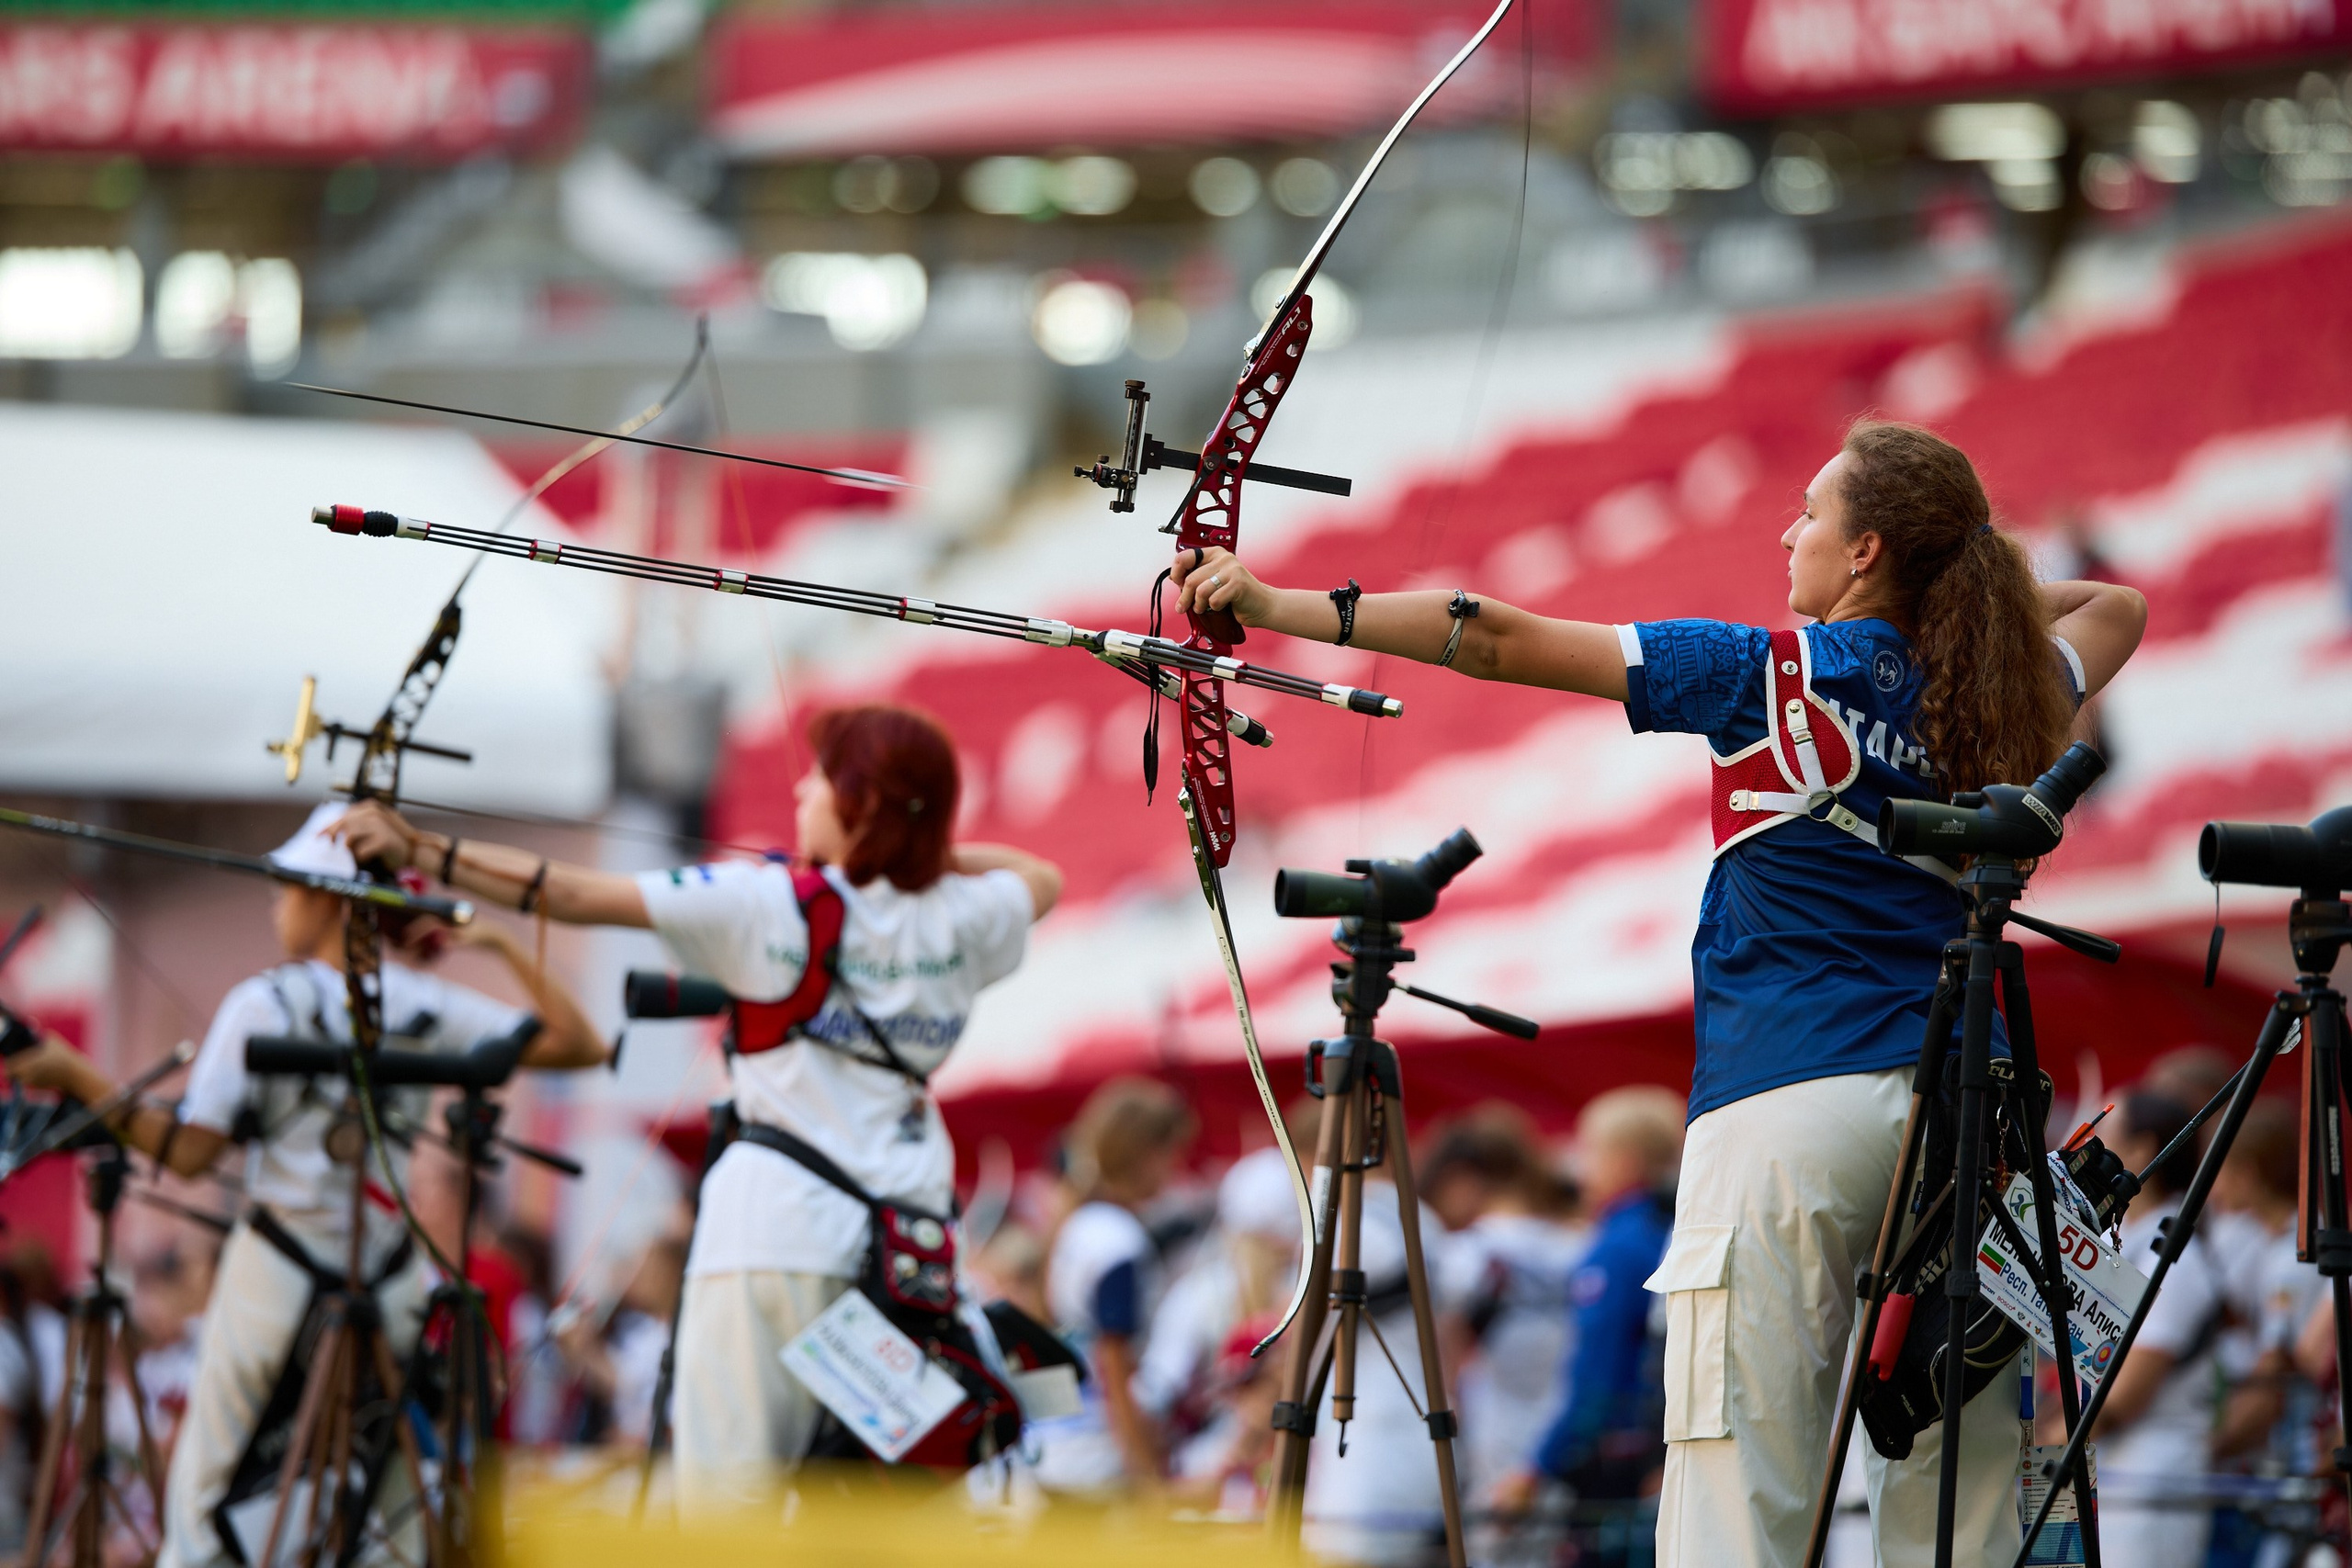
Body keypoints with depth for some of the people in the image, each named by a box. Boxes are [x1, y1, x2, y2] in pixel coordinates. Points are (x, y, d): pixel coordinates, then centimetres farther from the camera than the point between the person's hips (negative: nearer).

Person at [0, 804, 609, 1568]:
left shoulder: (264, 1002, -8)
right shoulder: (425, 1004, 0)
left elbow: (190, 1151, -12)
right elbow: (579, 1044, 2)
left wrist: (78, 1077, -8)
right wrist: (506, 947, 6)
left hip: (275, 1276, -3)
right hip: (392, 1286, 3)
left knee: (201, 1491, 4)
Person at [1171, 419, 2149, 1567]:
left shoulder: (1776, 676, -1)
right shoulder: (1996, 699, 12)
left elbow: (1505, 644, 0)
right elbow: (2114, 607, 37)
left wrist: (1279, 604, 4)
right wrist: (1972, 588, 25)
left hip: (1787, 1106, -5)